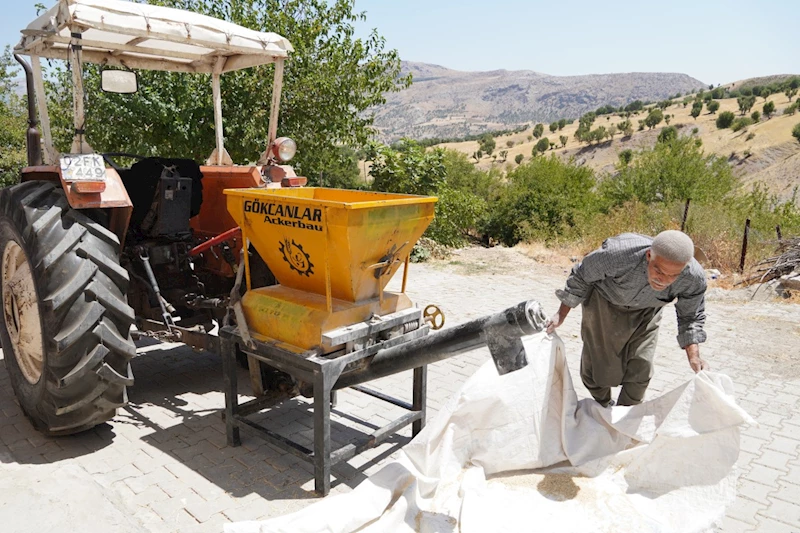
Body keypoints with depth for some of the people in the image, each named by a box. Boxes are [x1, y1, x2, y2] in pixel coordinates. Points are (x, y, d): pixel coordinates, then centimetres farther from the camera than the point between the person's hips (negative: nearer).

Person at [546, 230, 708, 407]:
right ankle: (603, 405, 34)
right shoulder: (618, 254, -42)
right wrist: (561, 315, -12)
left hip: (646, 310, 2)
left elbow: (690, 316, -10)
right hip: (604, 302, -2)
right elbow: (581, 276, -22)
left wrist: (694, 356, -24)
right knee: (597, 361, 3)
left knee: (641, 367, -2)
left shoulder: (694, 279, -31)